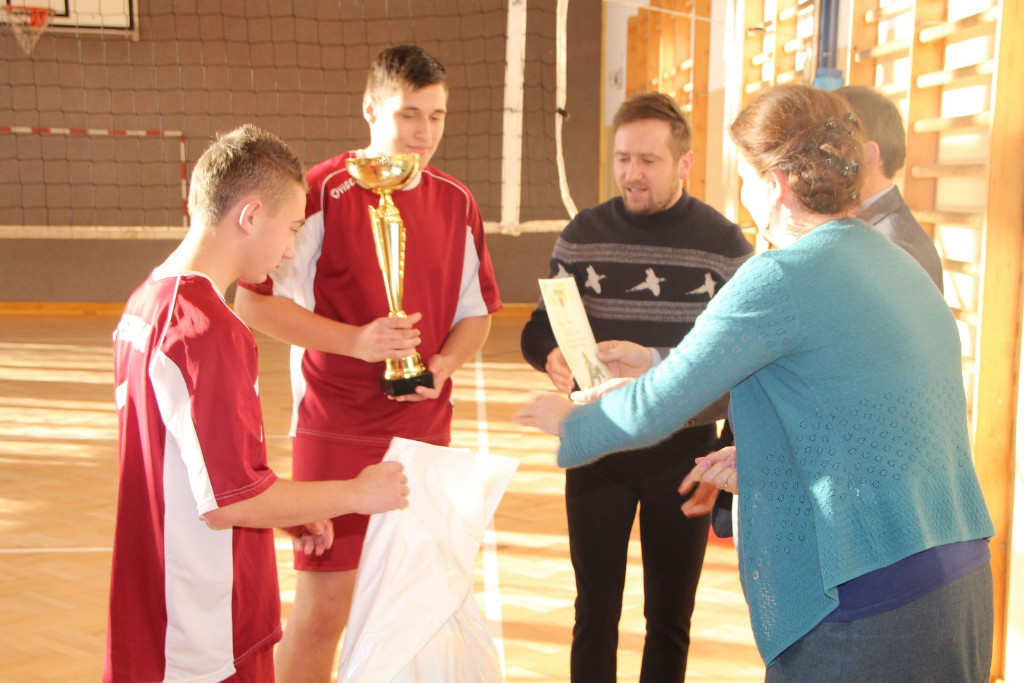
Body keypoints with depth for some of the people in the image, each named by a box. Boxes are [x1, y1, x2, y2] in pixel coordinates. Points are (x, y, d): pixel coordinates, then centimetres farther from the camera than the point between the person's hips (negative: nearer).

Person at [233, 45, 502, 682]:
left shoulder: (458, 204, 7)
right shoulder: (323, 193, -10)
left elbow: (477, 313, 14)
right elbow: (255, 301, -11)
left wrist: (444, 364, -7)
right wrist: (356, 340, -21)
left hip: (426, 428, 5)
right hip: (337, 430, -5)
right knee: (323, 608, -1)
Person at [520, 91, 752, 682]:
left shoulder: (726, 244, -3)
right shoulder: (584, 234, 1)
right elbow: (539, 329, 5)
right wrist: (552, 356, -18)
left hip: (682, 453, -1)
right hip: (598, 449, 1)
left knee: (670, 617, 11)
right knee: (595, 611, 9)